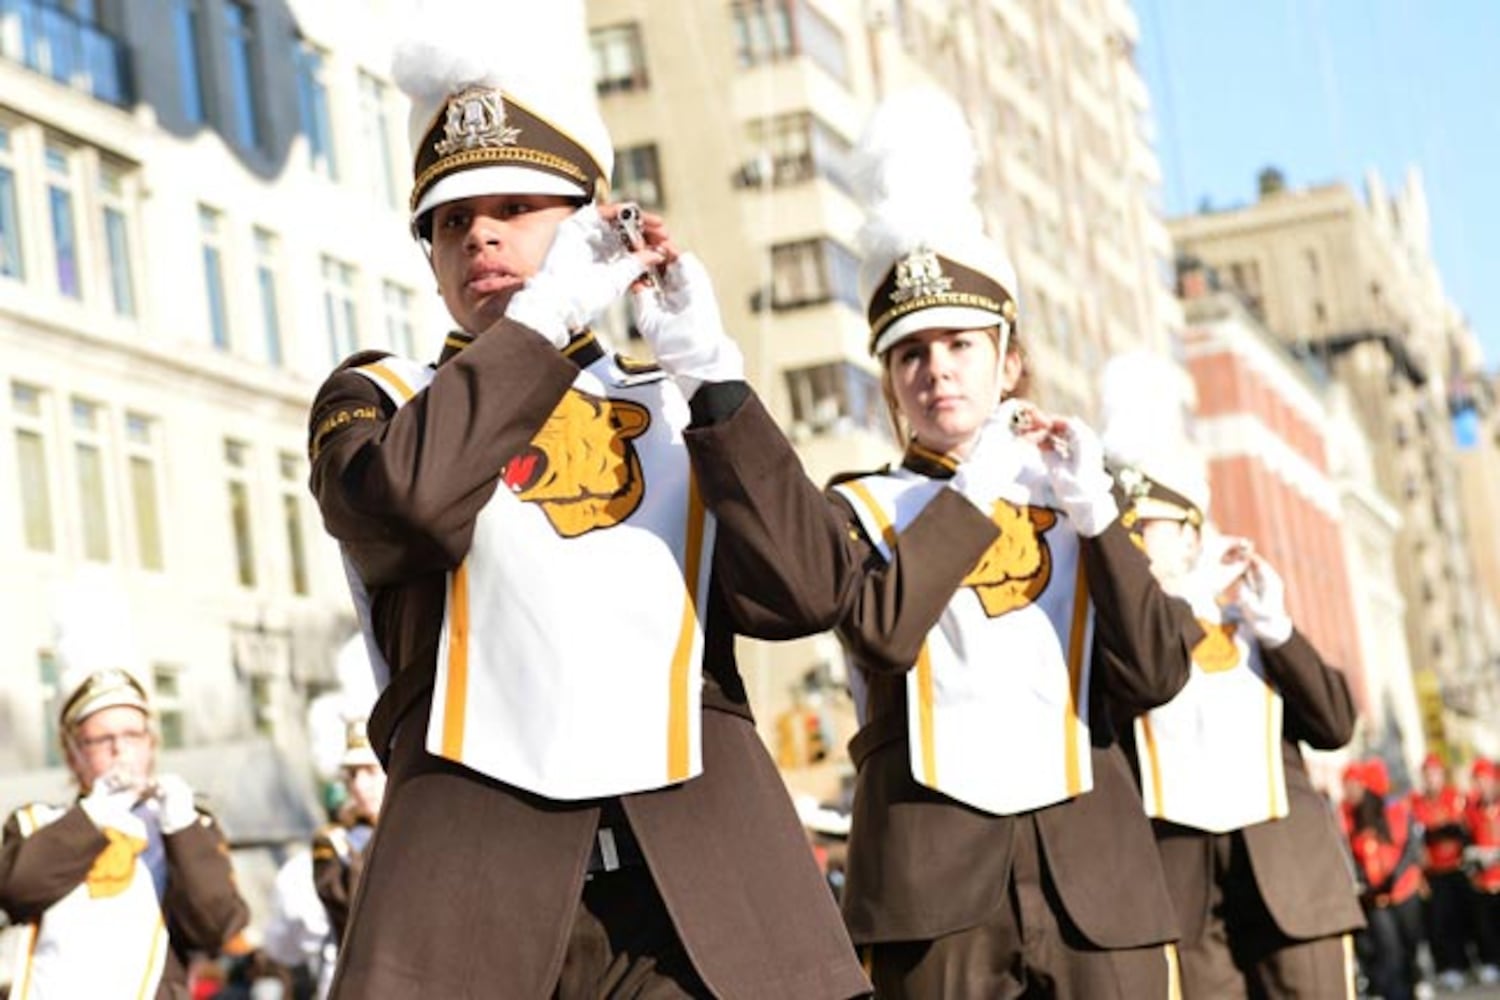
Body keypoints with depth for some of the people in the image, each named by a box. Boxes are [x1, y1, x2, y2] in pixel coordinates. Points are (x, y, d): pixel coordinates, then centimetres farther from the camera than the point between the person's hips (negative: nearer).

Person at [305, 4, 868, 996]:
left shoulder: (680, 409, 19)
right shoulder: (377, 396, 14)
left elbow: (808, 597, 2)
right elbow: (406, 500, -11)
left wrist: (710, 370, -3)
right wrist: (547, 311, -7)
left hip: (708, 876, 2)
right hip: (474, 873, -1)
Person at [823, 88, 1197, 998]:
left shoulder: (1070, 502, 16)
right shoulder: (861, 507, 8)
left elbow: (1158, 676, 2)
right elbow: (884, 631, -14)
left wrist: (1095, 512, -5)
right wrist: (976, 488, -6)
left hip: (1095, 869, 2)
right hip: (935, 879, -2)